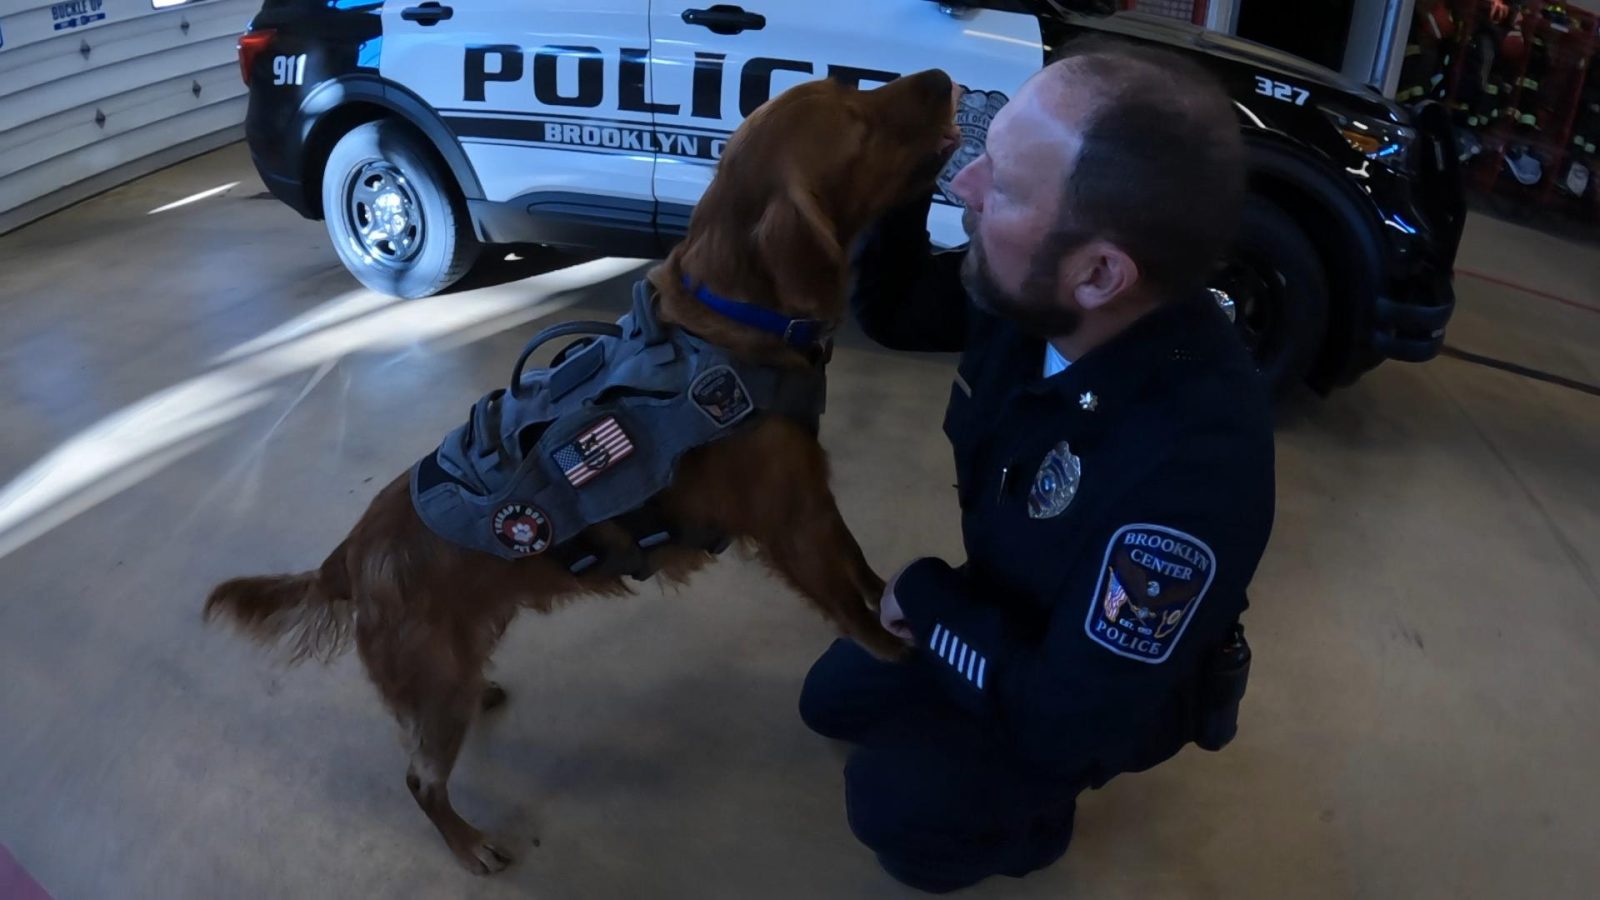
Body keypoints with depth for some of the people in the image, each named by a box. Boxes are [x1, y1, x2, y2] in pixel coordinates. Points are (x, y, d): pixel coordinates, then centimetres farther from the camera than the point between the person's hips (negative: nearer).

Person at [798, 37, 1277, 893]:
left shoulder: (1193, 467, -43)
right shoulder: (1027, 290, -22)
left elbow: (1070, 716, -37)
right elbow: (890, 313, -3)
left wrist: (923, 597, -22)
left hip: (1101, 687, -6)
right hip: (1007, 613, 6)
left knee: (895, 796, -26)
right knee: (834, 697, 14)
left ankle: (1031, 810, 5)